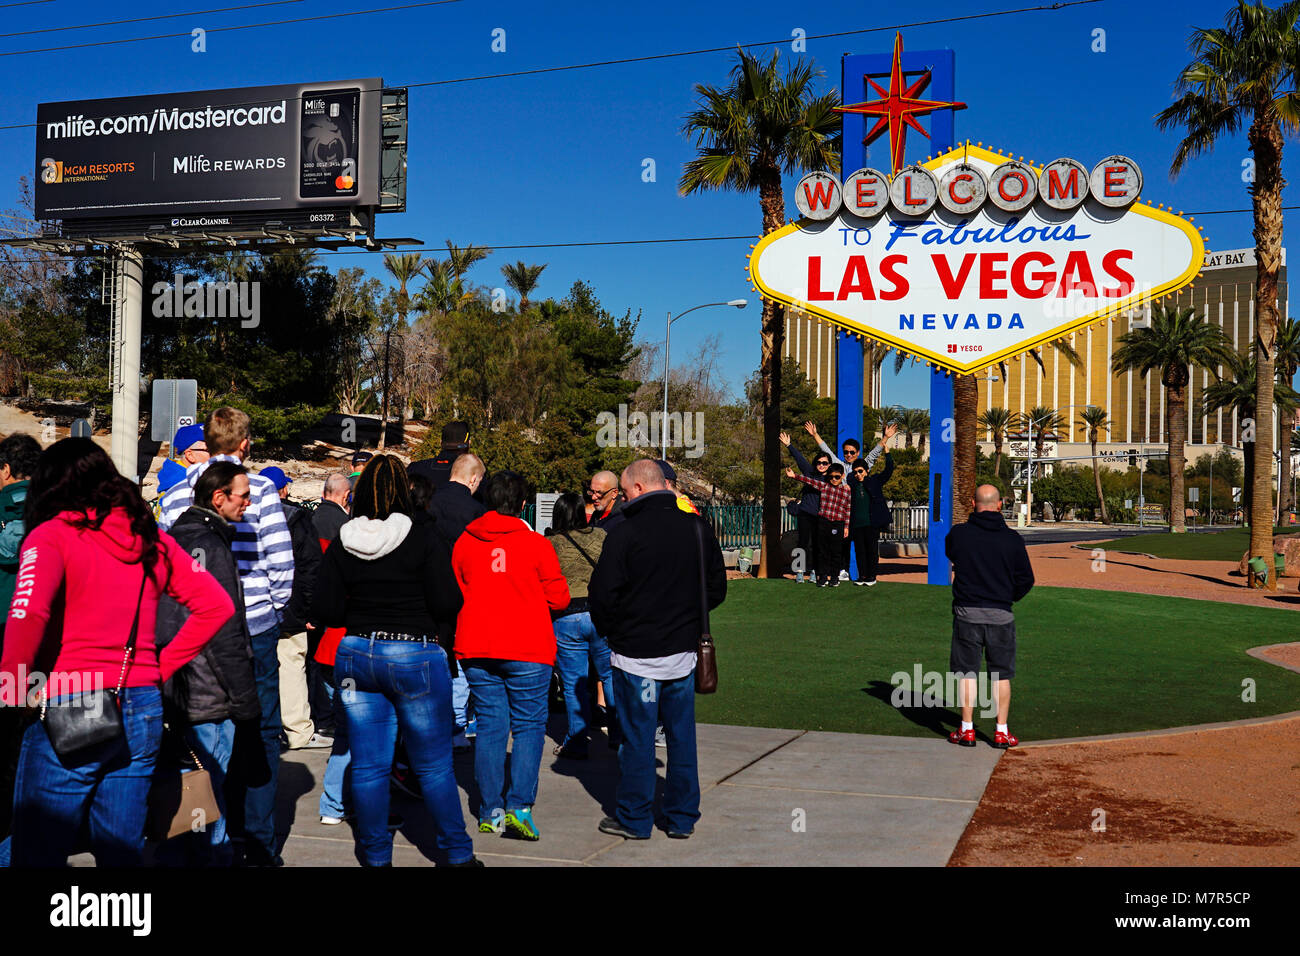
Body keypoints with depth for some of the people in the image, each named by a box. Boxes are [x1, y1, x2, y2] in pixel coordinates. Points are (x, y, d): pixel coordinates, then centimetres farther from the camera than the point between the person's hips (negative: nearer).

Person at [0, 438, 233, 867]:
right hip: (142, 712, 5)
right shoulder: (150, 538, 9)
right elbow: (217, 605, 8)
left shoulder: (52, 535, -5)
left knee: (36, 853, 4)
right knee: (122, 854, 14)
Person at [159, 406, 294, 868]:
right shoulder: (260, 490, -9)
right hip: (254, 627, -3)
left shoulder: (177, 494, 3)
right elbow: (281, 561, -9)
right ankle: (258, 841, 6)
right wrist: (276, 609, 6)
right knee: (260, 732, 5)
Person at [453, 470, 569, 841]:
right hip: (528, 650, -3)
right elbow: (558, 598, -1)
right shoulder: (536, 544, -7)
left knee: (490, 726, 10)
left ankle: (490, 811, 12)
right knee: (529, 725, 5)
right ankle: (519, 805, -6)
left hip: (476, 649, 3)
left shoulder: (464, 543, 3)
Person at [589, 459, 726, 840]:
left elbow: (602, 594, -13)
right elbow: (717, 587, 10)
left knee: (637, 737, 6)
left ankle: (634, 819, 16)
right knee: (681, 735, 13)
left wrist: (610, 630, 6)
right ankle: (682, 818, 20)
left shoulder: (625, 533, -15)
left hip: (637, 653, -4)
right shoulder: (698, 528, 2)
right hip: (683, 651, 5)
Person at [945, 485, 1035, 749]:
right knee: (1001, 674, 10)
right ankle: (1001, 731, 11)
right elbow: (1026, 579, 2)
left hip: (967, 613, 0)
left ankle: (967, 730, 10)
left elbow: (949, 553, 18)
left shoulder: (958, 534, -5)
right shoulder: (1012, 539, -4)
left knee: (967, 672, 8)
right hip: (1001, 615, 0)